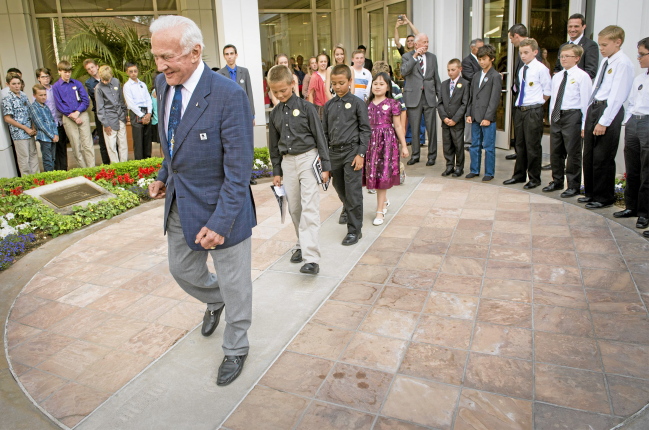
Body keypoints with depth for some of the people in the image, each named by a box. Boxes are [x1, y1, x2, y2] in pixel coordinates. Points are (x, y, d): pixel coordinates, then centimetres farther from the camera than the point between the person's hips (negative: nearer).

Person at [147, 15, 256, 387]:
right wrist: (165, 176, 7)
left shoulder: (229, 95, -24)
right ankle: (214, 301, 56)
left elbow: (238, 169, -23)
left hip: (220, 206, -7)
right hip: (179, 204, 7)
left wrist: (220, 223, -24)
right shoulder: (164, 84, -1)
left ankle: (236, 349, 34)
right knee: (182, 270, 24)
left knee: (234, 284, 11)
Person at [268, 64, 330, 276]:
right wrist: (276, 171, 15)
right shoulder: (275, 113, 9)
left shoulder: (306, 107, -6)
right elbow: (274, 144, 15)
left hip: (308, 158, -5)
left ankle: (311, 258, -16)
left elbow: (320, 136, -4)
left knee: (310, 208, -11)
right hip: (287, 162, 5)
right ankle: (302, 244, 28)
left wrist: (325, 166, -6)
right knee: (294, 209, 10)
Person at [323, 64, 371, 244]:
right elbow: (325, 132, 14)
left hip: (352, 151, -4)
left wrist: (361, 154, -10)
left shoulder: (357, 103, -2)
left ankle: (355, 230, 8)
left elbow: (365, 130, -4)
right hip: (334, 153, 5)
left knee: (353, 193, -2)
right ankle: (349, 213, 35)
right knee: (341, 191, 13)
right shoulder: (328, 105, 10)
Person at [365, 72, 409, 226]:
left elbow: (398, 126, 1)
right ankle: (384, 200, 34)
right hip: (370, 141, 4)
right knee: (372, 173, 7)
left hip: (387, 141, -3)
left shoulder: (392, 104, -1)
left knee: (383, 174, -3)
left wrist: (404, 146, 1)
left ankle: (380, 211, 5)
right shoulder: (367, 104, 8)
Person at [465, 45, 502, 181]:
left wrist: (488, 117, -15)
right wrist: (469, 114, 6)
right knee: (475, 145, 12)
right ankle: (474, 170, 22)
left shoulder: (496, 76, -4)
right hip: (475, 118, 6)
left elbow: (495, 99, -10)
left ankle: (489, 173, 8)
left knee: (489, 147, 0)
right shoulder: (476, 77, 16)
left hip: (488, 118, -6)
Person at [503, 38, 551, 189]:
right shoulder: (522, 70, 11)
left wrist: (537, 103, 1)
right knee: (520, 144, 14)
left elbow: (548, 91, -7)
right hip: (520, 109, 7)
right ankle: (519, 175, 25)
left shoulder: (541, 69, -10)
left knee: (532, 146, 0)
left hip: (533, 111, -7)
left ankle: (534, 178, 11)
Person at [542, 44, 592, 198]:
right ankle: (557, 181, 29)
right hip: (556, 116, 7)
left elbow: (586, 102, -8)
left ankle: (573, 186, 10)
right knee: (555, 152, 14)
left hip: (572, 116, -6)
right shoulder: (556, 77, 13)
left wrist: (584, 125, -12)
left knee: (573, 153, 0)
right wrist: (551, 118, 12)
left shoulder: (582, 76, -6)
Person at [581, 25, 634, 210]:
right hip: (593, 107, 9)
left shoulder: (622, 63, -13)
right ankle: (591, 192, 27)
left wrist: (604, 122, -20)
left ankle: (604, 197, 12)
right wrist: (589, 117, 14)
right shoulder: (605, 61, 15)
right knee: (589, 155, 14)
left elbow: (617, 96, -18)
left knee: (602, 158, -2)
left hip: (609, 110, -9)